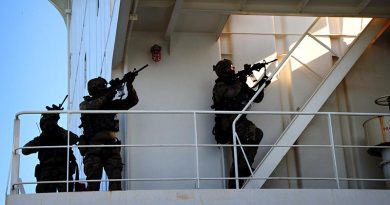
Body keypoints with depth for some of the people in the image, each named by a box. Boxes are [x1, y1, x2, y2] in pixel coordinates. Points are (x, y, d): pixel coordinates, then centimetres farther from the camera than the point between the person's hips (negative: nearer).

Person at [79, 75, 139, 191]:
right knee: (93, 183, -7)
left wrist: (129, 85, -6)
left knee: (116, 182, -7)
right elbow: (88, 107, -13)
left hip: (111, 147, 3)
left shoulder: (111, 104, 18)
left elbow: (132, 101, 12)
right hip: (93, 149, -3)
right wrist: (106, 96, -20)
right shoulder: (85, 104, 11)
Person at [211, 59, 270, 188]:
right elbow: (232, 92, -23)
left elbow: (257, 98, 18)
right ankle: (244, 167, -25)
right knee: (256, 133, -28)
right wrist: (240, 81, -8)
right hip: (227, 126, -7)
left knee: (239, 159, 4)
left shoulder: (239, 85, 17)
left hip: (238, 124, 7)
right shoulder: (219, 87, -1)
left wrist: (262, 86, 3)